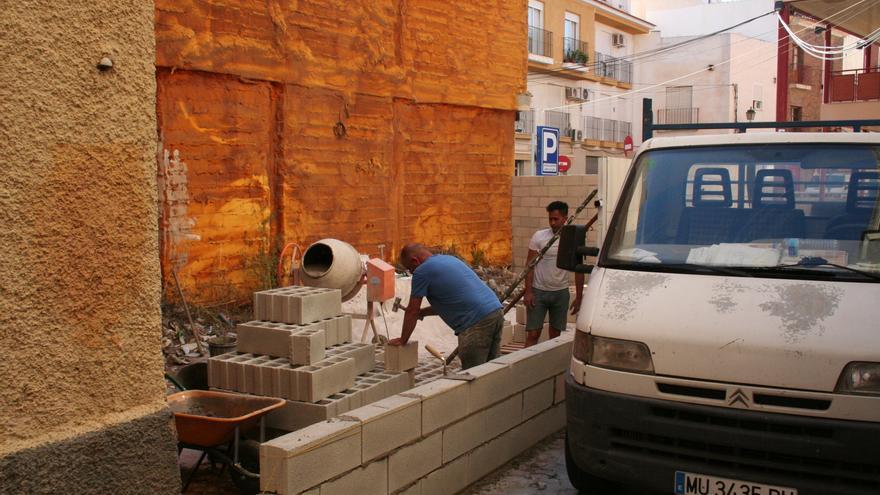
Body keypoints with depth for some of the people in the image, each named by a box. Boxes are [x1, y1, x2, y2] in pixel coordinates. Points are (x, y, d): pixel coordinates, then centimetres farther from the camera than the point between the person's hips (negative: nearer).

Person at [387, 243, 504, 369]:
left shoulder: (422, 271, -3)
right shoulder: (448, 259, 23)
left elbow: (412, 311, 4)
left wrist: (402, 340, 16)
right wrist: (423, 312, 32)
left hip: (477, 323, -9)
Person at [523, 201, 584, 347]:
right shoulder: (539, 236, -6)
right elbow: (530, 265, -4)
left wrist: (578, 297, 2)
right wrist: (528, 292, -11)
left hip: (561, 292, 2)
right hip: (538, 291, -2)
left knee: (555, 334, 9)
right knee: (533, 334, -4)